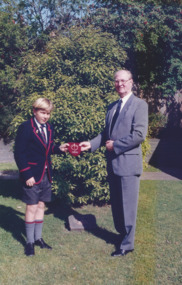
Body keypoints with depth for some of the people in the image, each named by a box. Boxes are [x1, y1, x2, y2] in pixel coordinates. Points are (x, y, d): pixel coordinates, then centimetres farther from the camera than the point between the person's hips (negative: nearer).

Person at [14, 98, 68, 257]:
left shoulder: (48, 128, 9)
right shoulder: (26, 128, -11)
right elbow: (19, 153, -13)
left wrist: (59, 149, -6)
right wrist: (27, 175, -17)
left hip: (46, 174, 6)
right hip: (32, 175, -6)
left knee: (41, 205, 13)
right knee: (31, 207, 1)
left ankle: (38, 238, 26)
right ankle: (30, 242, 14)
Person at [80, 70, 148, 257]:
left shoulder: (139, 105, -8)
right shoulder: (112, 107, 16)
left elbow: (139, 134, -17)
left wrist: (115, 145, -14)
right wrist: (91, 144, 5)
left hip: (128, 162, -7)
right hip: (113, 162, 7)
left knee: (127, 205, 1)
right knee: (116, 203, 17)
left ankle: (127, 244, 12)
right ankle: (121, 233, 34)